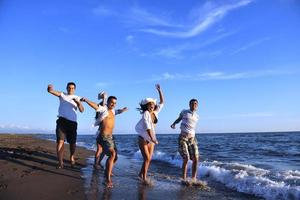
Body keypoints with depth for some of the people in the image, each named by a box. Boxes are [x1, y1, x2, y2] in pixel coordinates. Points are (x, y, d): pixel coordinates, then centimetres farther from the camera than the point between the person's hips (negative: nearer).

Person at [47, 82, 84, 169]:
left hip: (72, 122, 1)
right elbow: (51, 91, -7)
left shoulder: (77, 98, 11)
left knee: (72, 142, 7)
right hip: (62, 120, -1)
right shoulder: (62, 95, 10)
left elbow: (82, 110, 0)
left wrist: (78, 103, -19)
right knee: (60, 141, -12)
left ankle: (72, 157, 31)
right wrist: (50, 88, -31)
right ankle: (60, 162, -10)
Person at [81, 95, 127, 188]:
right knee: (112, 154, -22)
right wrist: (86, 100, -44)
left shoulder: (112, 110, 15)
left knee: (114, 155, 17)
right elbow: (95, 106, -29)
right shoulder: (104, 109, -10)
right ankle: (107, 179, -21)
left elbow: (118, 111, 38)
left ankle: (107, 172, 38)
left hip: (110, 137, 10)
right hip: (104, 136, -10)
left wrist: (122, 110, 21)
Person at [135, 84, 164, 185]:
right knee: (146, 158, -9)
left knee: (149, 159, 8)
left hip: (151, 139, 6)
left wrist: (159, 90, 3)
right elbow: (147, 127, -27)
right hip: (143, 138, -6)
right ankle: (144, 178, 2)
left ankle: (141, 174, 26)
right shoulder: (145, 113, -17)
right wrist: (153, 139, -35)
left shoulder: (155, 112, 2)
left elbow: (162, 102, 8)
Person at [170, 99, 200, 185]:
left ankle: (194, 179, 9)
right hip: (183, 138, -4)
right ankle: (184, 179, 1)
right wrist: (173, 124, 3)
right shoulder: (184, 112, 4)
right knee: (186, 159, -13)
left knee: (195, 159, -5)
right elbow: (179, 119, 19)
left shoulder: (197, 116, 12)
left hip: (192, 139, 4)